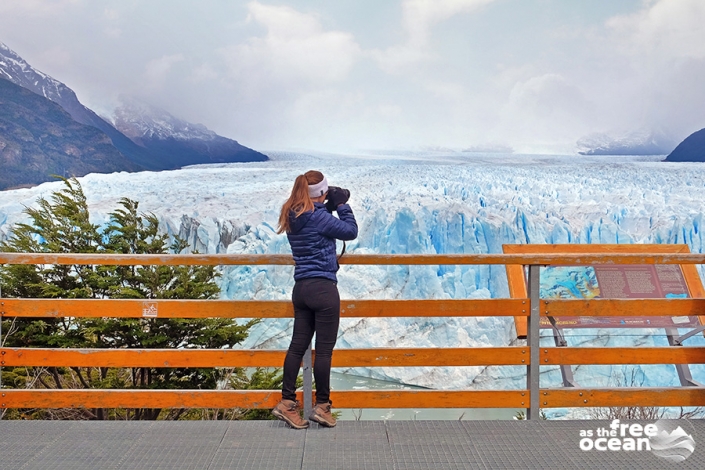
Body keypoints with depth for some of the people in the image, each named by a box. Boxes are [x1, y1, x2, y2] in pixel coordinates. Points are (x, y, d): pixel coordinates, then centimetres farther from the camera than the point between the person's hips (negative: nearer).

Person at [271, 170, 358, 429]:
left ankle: (287, 402, 15)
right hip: (323, 288, -8)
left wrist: (331, 207, 11)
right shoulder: (318, 216, -15)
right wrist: (341, 205, 3)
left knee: (298, 345, 11)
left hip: (301, 288, 8)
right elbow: (351, 231, -7)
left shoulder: (292, 216, 9)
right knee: (324, 348, 3)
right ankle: (322, 405, 14)